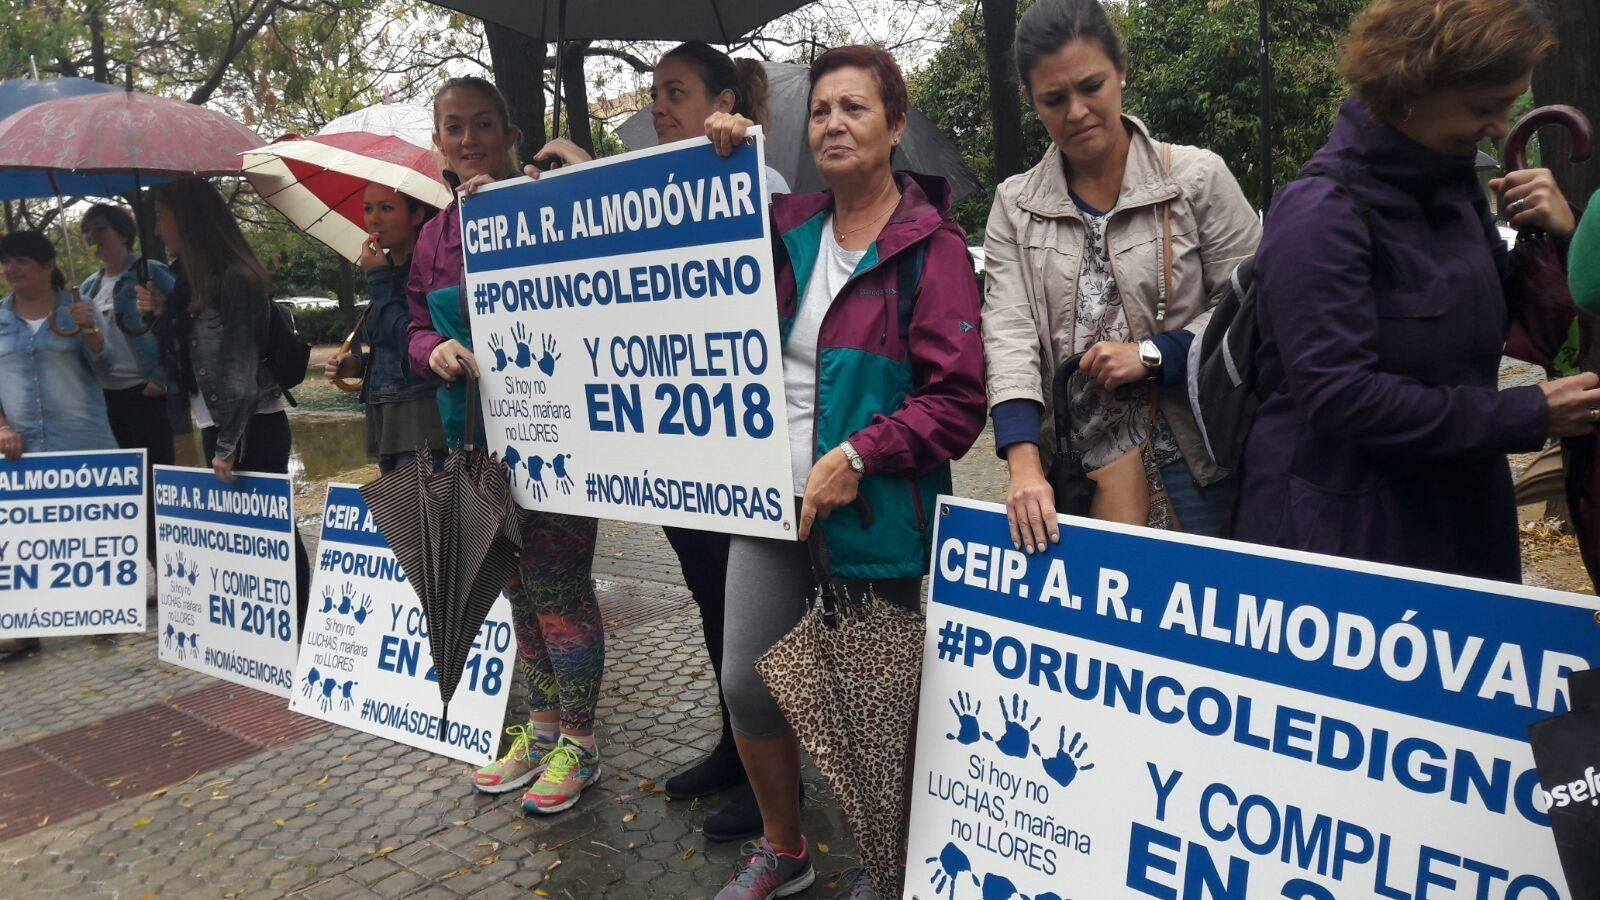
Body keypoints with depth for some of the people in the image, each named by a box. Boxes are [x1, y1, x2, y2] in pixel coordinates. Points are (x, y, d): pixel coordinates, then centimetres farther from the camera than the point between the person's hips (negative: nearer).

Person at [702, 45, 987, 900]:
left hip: (874, 513, -5)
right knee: (746, 683, 10)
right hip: (770, 499, 5)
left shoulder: (932, 247, -9)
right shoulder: (787, 227, 7)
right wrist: (721, 165, 3)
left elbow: (957, 402, -14)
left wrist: (858, 456, -22)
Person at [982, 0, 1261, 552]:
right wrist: (1025, 466, -19)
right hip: (1075, 462, 2)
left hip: (1194, 456, -1)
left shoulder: (1198, 177, -2)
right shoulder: (1015, 206, 4)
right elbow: (1008, 335, -7)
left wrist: (1151, 354, -16)